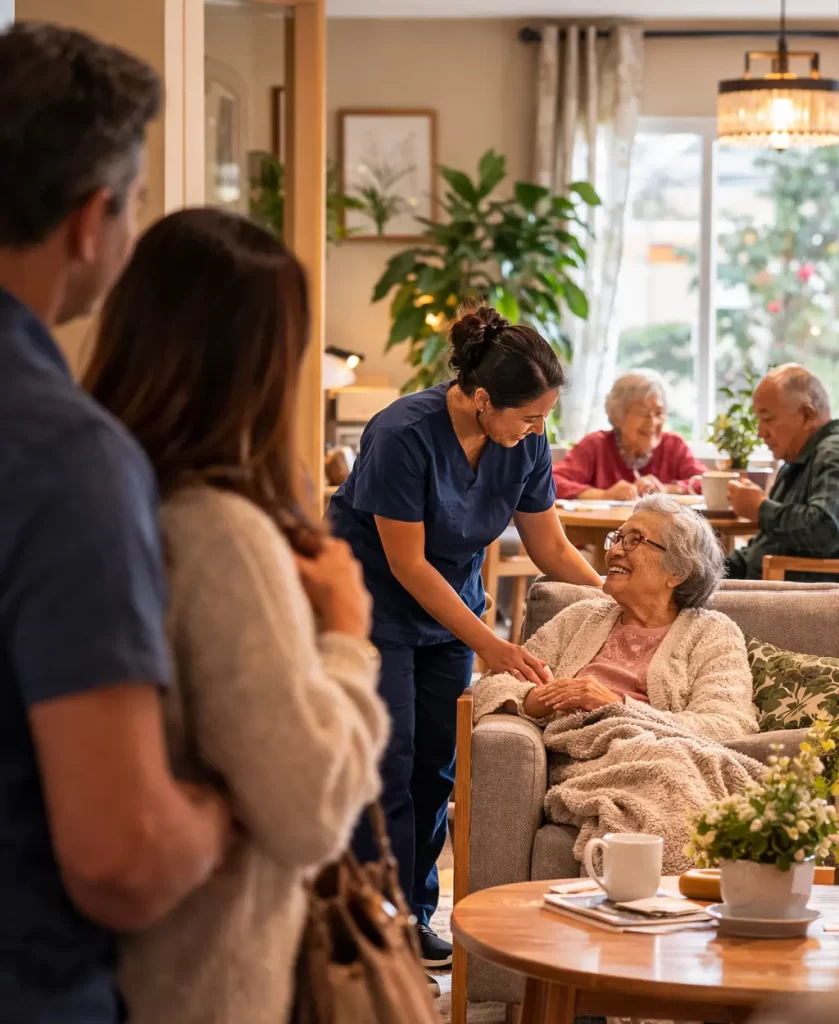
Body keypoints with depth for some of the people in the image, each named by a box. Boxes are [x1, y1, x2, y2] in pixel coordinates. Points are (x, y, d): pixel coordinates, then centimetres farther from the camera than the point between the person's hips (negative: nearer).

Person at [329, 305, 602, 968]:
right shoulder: (404, 435, -29)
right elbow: (407, 564, -24)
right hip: (374, 598, -6)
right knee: (391, 765, -10)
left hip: (451, 599, 6)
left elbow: (551, 547, 1)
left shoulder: (525, 442, -10)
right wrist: (488, 645, -23)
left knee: (437, 765, 4)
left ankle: (417, 919, 14)